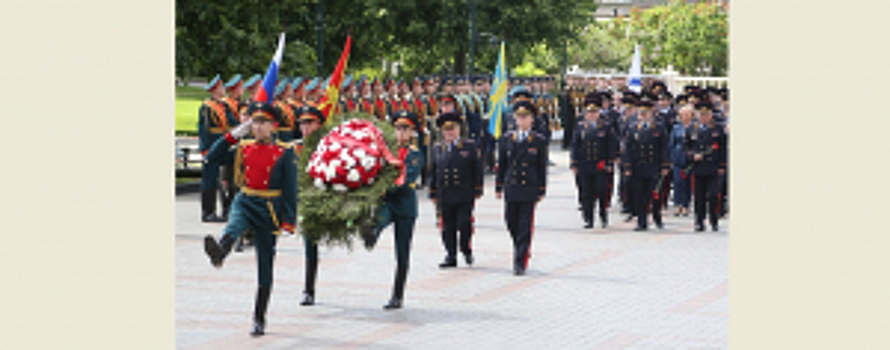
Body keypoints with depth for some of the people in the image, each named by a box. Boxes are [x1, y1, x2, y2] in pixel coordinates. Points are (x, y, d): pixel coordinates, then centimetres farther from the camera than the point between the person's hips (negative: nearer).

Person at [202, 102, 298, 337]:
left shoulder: (285, 153, -3)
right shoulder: (243, 149, 8)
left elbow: (290, 190, -5)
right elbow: (212, 158, 6)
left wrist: (288, 222, -13)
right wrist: (233, 135, 1)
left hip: (269, 211, -2)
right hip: (245, 203, 2)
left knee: (265, 267, 5)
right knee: (233, 227, -36)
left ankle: (259, 320, 12)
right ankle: (219, 253, -70)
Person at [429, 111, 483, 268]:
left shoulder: (470, 146, 3)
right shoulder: (437, 148, 10)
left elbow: (477, 170, 2)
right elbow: (433, 172, 13)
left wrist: (477, 190, -3)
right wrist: (433, 193, 10)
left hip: (464, 195, -3)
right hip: (445, 195, 3)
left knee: (464, 224, -6)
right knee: (448, 227, 4)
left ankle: (467, 251, 15)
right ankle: (451, 256, 11)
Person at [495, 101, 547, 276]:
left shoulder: (539, 141, 0)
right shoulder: (507, 139, 6)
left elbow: (542, 168, 2)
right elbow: (501, 165, 10)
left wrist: (541, 191, 0)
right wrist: (498, 187, 9)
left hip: (529, 189, -3)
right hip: (511, 188, 3)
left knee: (525, 226, -4)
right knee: (511, 222, 8)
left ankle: (521, 262, -2)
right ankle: (519, 247, 34)